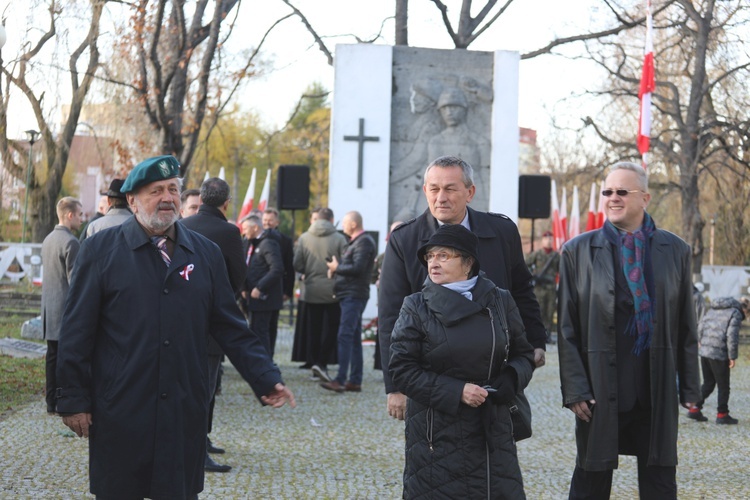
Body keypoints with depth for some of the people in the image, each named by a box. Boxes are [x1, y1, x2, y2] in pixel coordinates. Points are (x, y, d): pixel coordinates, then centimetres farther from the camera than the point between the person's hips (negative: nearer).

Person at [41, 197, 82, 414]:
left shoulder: (48, 240, 13)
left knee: (53, 355, 11)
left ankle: (51, 402, 15)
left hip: (50, 307, 9)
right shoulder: (71, 242, -15)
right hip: (66, 308, -9)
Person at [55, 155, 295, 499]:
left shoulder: (206, 253, 10)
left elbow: (232, 329, 10)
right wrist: (73, 399, -3)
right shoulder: (100, 249, 0)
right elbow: (77, 332, 0)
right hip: (119, 414, -2)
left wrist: (266, 380, 1)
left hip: (185, 413, 3)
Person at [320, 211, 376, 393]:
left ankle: (340, 380, -20)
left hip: (354, 295, -11)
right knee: (354, 338, 10)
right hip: (350, 295, 11)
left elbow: (357, 268, -21)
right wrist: (337, 267, 4)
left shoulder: (364, 242, -12)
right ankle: (355, 381, 13)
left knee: (345, 336, -15)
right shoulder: (356, 241, 21)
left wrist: (337, 268, -9)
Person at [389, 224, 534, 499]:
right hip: (437, 432, -2)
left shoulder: (501, 301, 6)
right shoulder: (416, 307, -1)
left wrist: (509, 380, -8)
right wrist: (456, 391, -15)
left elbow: (524, 355, 14)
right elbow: (402, 370, -6)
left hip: (492, 430, 2)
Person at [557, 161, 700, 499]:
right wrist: (574, 389, -7)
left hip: (658, 392, 1)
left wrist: (689, 386, 4)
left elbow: (686, 327, 7)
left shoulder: (675, 250, 5)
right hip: (600, 391, -1)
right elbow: (566, 329, -1)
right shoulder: (578, 251, 1)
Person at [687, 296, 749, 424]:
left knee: (708, 383, 17)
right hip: (719, 353, -7)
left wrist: (700, 341, 26)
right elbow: (732, 336, -15)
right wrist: (733, 357, -10)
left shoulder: (713, 308, 16)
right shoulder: (736, 314, -7)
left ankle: (695, 409, 11)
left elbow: (701, 325, 17)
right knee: (723, 386, 6)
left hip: (704, 351, 7)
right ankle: (722, 414, 9)